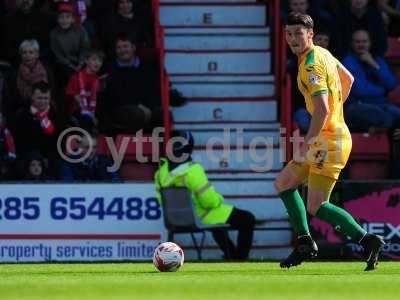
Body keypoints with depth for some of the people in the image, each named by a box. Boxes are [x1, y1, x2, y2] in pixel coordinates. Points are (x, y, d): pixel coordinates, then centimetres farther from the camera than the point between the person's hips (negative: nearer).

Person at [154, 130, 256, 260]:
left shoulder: (162, 171, -7)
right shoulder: (192, 170, -30)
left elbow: (162, 199, 5)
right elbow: (210, 200, -27)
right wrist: (219, 199, -4)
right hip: (202, 217, -8)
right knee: (248, 220, 4)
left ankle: (230, 253, 53)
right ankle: (240, 258, 13)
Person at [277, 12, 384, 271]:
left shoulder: (311, 65, -19)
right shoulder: (322, 53, 11)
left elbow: (322, 109, -27)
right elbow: (348, 79, 28)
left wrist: (306, 145, -24)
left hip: (330, 141, -10)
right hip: (332, 134, 10)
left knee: (316, 208, -11)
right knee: (283, 183, 17)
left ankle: (367, 241, -11)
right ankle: (305, 243, 19)